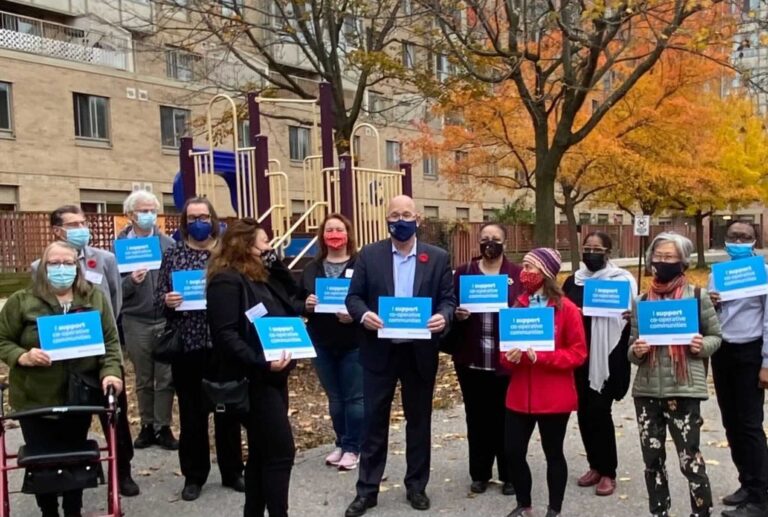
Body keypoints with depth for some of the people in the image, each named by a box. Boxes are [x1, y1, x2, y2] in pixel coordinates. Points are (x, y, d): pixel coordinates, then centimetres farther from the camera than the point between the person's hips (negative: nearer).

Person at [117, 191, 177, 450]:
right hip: (135, 322, 0)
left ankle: (163, 427, 16)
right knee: (143, 379, 12)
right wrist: (131, 281, -21)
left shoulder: (168, 243, 2)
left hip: (166, 319, 0)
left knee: (165, 378, 5)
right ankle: (147, 426, 24)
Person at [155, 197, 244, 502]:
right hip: (187, 343, 0)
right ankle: (194, 476, 24)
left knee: (228, 408, 10)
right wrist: (167, 300, -17)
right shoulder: (173, 253, 4)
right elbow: (158, 296, 4)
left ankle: (232, 472, 25)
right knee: (192, 411, 9)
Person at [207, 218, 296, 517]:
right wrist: (261, 362, -29)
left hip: (272, 376, 9)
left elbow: (285, 314, 23)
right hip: (252, 379, -9)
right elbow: (225, 335, -21)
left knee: (262, 452, 15)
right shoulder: (226, 281, -13)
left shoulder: (263, 279, 14)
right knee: (281, 452, -7)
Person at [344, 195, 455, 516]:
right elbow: (353, 296, 0)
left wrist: (443, 316, -21)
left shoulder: (438, 258, 2)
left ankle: (416, 485, 29)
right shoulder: (369, 255, 1)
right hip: (379, 350, 0)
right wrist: (363, 314, -21)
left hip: (420, 351, 1)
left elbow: (449, 298, 1)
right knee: (373, 420, 7)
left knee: (419, 420, 12)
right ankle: (367, 489, 20)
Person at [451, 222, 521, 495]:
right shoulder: (463, 272, 6)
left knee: (506, 419, 9)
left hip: (506, 360, -1)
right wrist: (457, 314, -13)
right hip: (472, 360, 2)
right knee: (477, 419, 11)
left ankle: (509, 475, 24)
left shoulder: (518, 274, 2)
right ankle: (480, 473, 26)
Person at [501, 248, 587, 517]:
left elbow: (578, 353, -9)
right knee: (513, 451, 6)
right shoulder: (518, 306, 6)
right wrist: (510, 357, -11)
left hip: (554, 398, -4)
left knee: (553, 453, 10)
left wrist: (541, 357, -20)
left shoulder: (566, 308, -9)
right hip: (520, 396, 5)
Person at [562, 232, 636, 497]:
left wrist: (631, 316, -25)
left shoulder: (622, 279, -2)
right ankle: (595, 465, 26)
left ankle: (608, 471, 12)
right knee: (584, 411, 9)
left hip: (607, 356, -5)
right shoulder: (573, 281, 11)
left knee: (599, 411, -4)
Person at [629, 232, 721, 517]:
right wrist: (636, 351, -11)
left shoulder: (697, 296, -1)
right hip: (646, 390, 4)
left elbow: (715, 336, 7)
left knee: (690, 460, -1)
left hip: (684, 391, -3)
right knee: (652, 460, 12)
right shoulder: (642, 300, 7)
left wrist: (702, 346, -14)